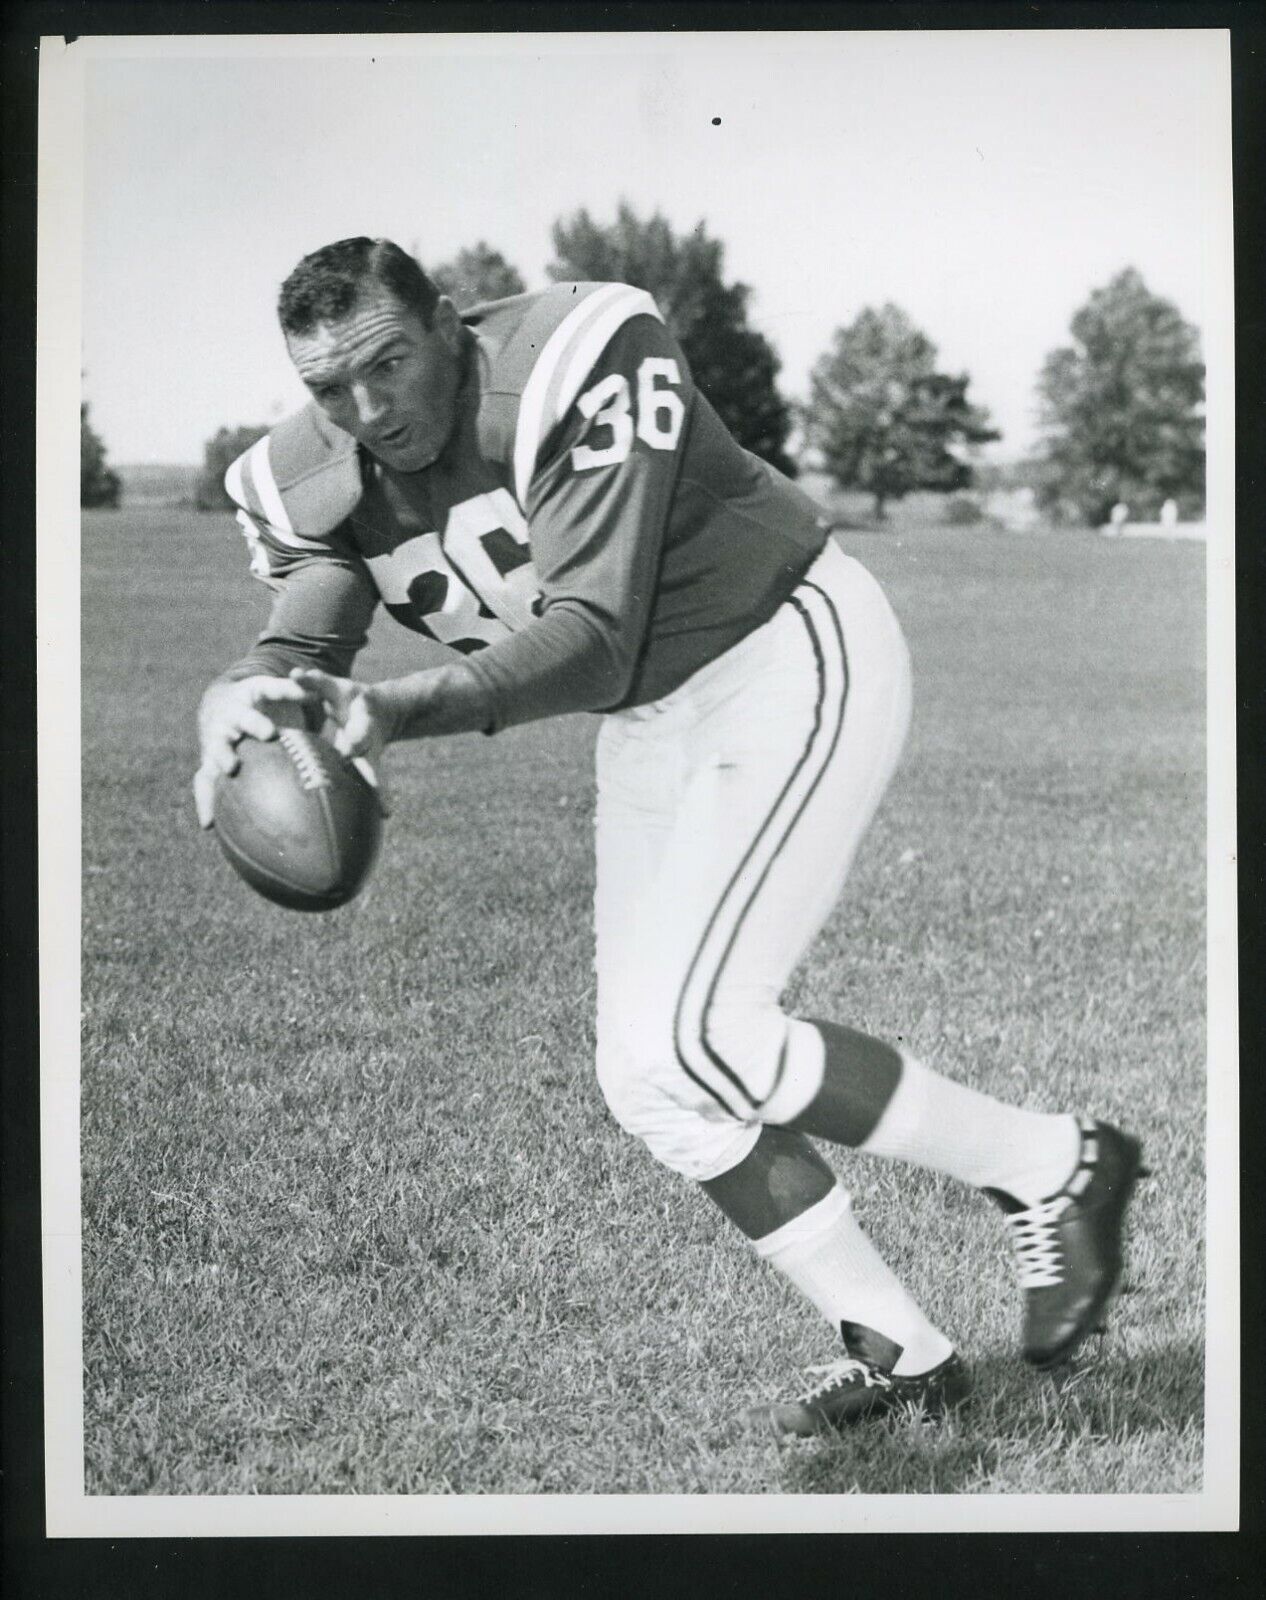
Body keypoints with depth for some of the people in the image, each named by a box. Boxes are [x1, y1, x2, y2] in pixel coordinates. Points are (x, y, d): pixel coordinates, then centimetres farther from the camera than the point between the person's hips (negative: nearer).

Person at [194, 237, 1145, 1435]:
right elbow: (297, 650, -17)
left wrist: (397, 710, -47)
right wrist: (240, 708, -41)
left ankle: (1049, 1168, -3)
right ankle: (898, 1353, 15)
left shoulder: (576, 368, -28)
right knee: (648, 1082, 3)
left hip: (796, 664, -8)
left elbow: (591, 643, -34)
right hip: (653, 721, 8)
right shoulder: (318, 486, -6)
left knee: (686, 1040, -20)